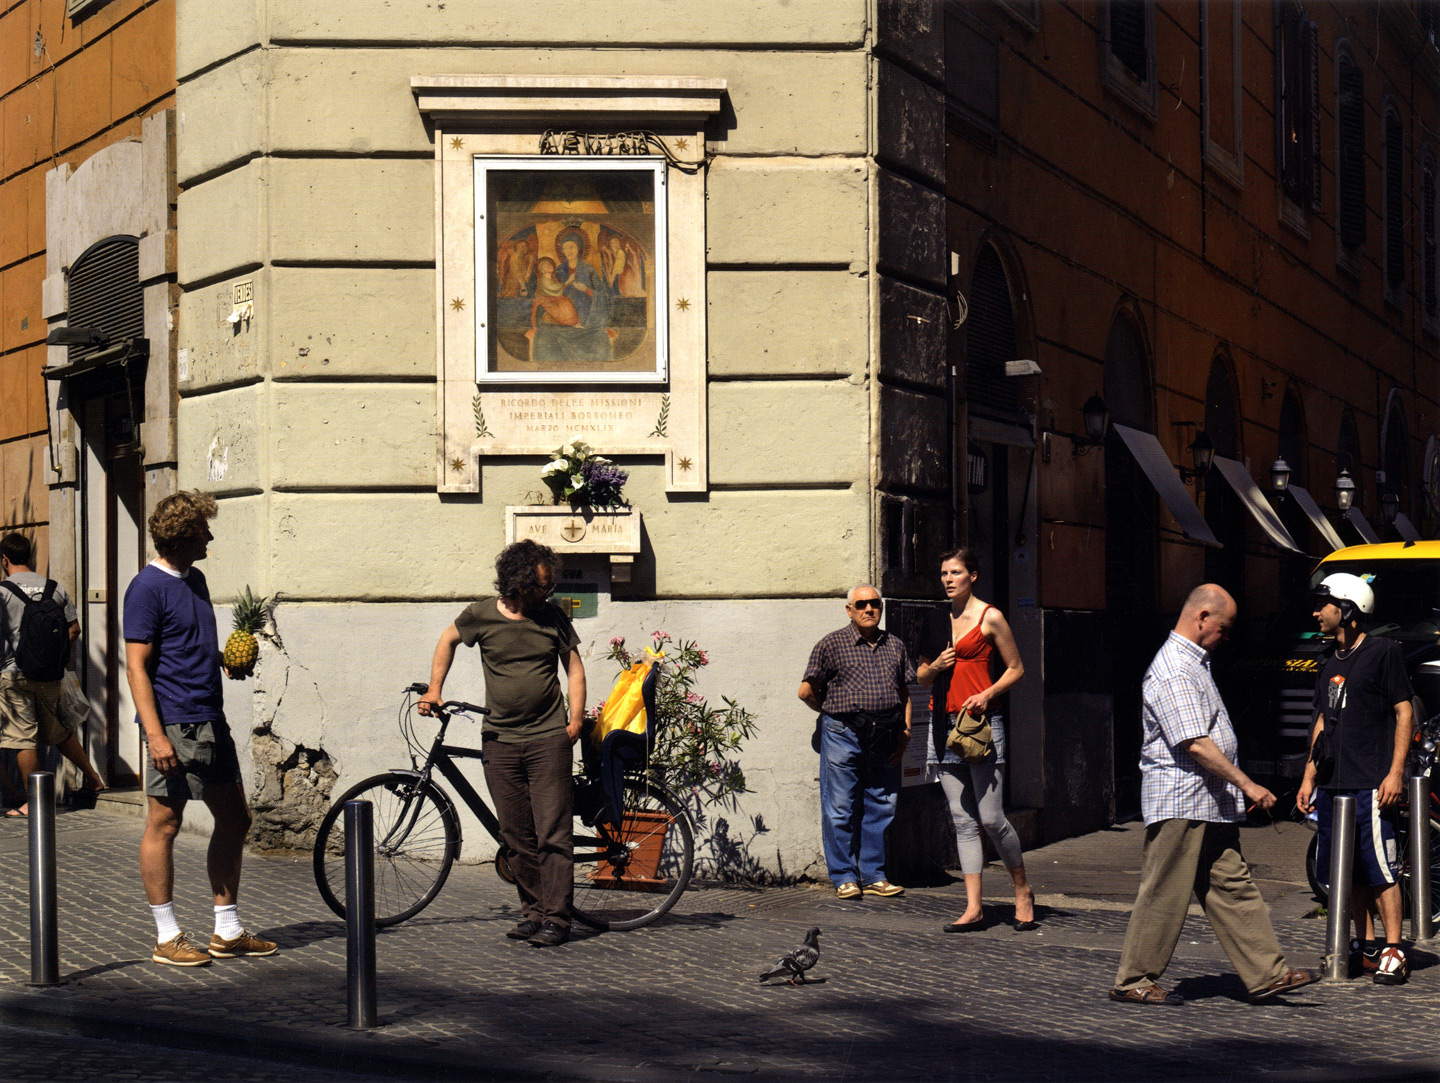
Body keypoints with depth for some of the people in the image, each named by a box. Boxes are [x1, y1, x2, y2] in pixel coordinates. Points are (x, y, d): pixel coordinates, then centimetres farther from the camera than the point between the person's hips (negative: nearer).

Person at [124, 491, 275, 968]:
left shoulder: (195, 580, 16)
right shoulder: (148, 587, -10)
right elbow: (137, 666, -14)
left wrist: (226, 659, 7)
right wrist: (155, 735, -21)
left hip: (211, 721, 9)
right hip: (174, 723, -9)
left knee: (234, 819, 11)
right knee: (164, 824, 0)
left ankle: (228, 931, 20)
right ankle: (167, 937, 7)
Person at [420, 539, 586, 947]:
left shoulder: (553, 617, 1)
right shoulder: (482, 614, -1)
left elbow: (574, 669, 8)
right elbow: (448, 639, 19)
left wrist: (575, 721, -2)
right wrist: (434, 690, 13)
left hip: (548, 739, -1)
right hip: (500, 741, 1)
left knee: (552, 833, -7)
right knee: (516, 835, 5)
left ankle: (556, 918, -3)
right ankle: (532, 910, 16)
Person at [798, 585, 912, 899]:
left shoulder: (894, 645, 14)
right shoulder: (832, 644, 1)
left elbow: (905, 693, 16)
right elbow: (807, 691, 2)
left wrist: (905, 732, 6)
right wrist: (834, 713, 9)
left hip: (885, 739, 4)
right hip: (843, 735, -4)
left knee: (881, 808, 7)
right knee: (840, 809, -1)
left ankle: (874, 875, 17)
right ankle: (844, 877, 7)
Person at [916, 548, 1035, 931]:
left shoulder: (990, 618, -1)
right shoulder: (935, 621, 14)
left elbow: (1016, 668, 2)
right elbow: (921, 677, 22)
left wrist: (987, 694, -13)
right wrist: (936, 666, 0)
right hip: (944, 723, 5)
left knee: (991, 817, -7)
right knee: (963, 820, 3)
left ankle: (1023, 891, 14)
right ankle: (973, 908, 3)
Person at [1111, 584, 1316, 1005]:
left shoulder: (1194, 662, 17)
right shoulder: (1174, 672, -18)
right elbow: (1196, 745, -24)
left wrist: (1238, 788, 23)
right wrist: (1247, 785, -21)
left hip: (1210, 804, 10)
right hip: (1180, 802, -10)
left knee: (1233, 888, 9)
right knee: (1165, 895, -3)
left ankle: (1266, 975, 11)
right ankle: (1132, 981, 6)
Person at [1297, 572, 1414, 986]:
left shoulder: (1383, 652, -4)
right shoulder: (1330, 660, 16)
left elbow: (1404, 712, -6)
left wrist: (1395, 772, -13)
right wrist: (1309, 778, 18)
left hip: (1371, 784, -7)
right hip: (1333, 785, 7)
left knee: (1381, 869, -8)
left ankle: (1393, 951, -5)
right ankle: (1365, 946, 18)